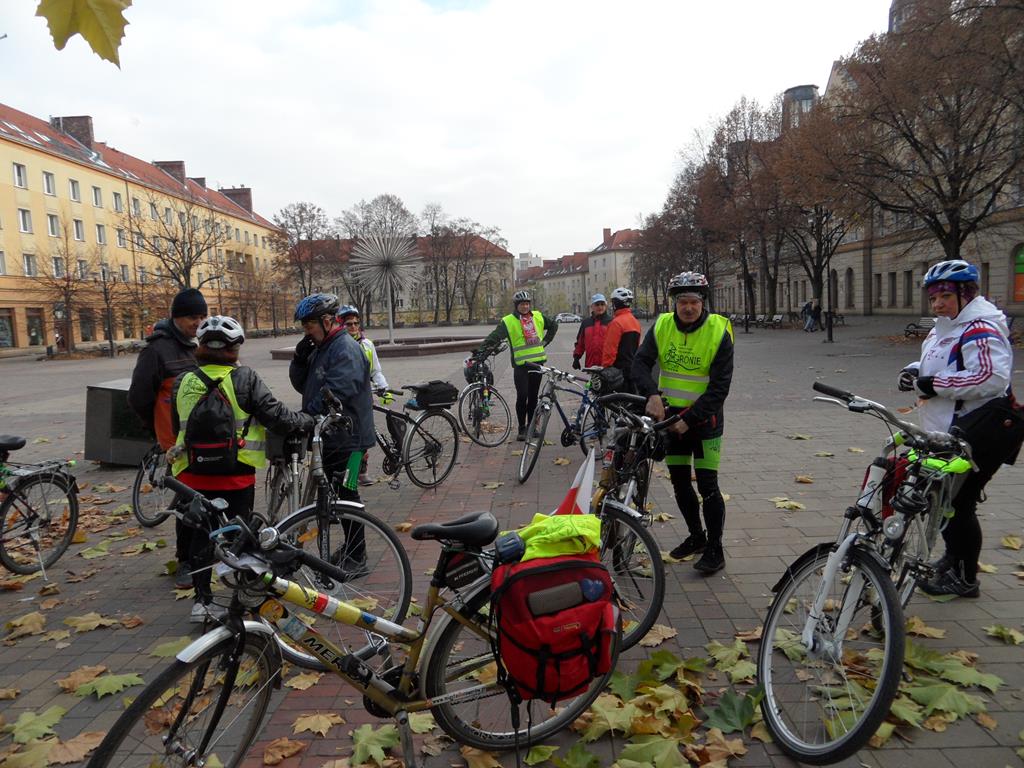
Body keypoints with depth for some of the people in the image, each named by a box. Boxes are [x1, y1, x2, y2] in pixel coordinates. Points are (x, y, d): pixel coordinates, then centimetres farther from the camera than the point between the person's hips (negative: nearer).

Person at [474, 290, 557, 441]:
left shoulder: (538, 316, 7)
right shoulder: (508, 321, -7)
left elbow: (553, 325, 23)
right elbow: (495, 336, -18)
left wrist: (546, 341, 12)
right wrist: (481, 349, -31)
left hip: (538, 362, 4)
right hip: (521, 365, -4)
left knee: (533, 396, 10)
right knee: (522, 396, -8)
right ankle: (522, 429, 4)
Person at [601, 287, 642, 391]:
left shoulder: (617, 322, -14)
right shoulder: (635, 322, 11)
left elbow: (610, 350, -17)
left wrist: (605, 369, -13)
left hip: (620, 369, -8)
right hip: (632, 369, 8)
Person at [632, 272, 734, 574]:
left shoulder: (718, 331, -14)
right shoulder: (661, 326, -4)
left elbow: (720, 387, -15)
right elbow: (641, 362, -11)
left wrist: (690, 420, -20)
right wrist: (652, 394, -29)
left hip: (704, 417, -4)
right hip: (671, 414, 4)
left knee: (707, 484, -4)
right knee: (679, 481, 13)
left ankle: (715, 549, 11)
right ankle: (696, 536, 33)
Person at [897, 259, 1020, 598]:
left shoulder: (979, 330, -18)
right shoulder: (944, 328, 13)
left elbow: (991, 377, -30)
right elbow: (936, 366, 26)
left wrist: (933, 383, -26)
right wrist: (915, 371, 4)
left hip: (980, 433, -10)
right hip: (950, 431, 10)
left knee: (958, 502, -3)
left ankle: (964, 579, 13)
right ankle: (953, 557, 39)